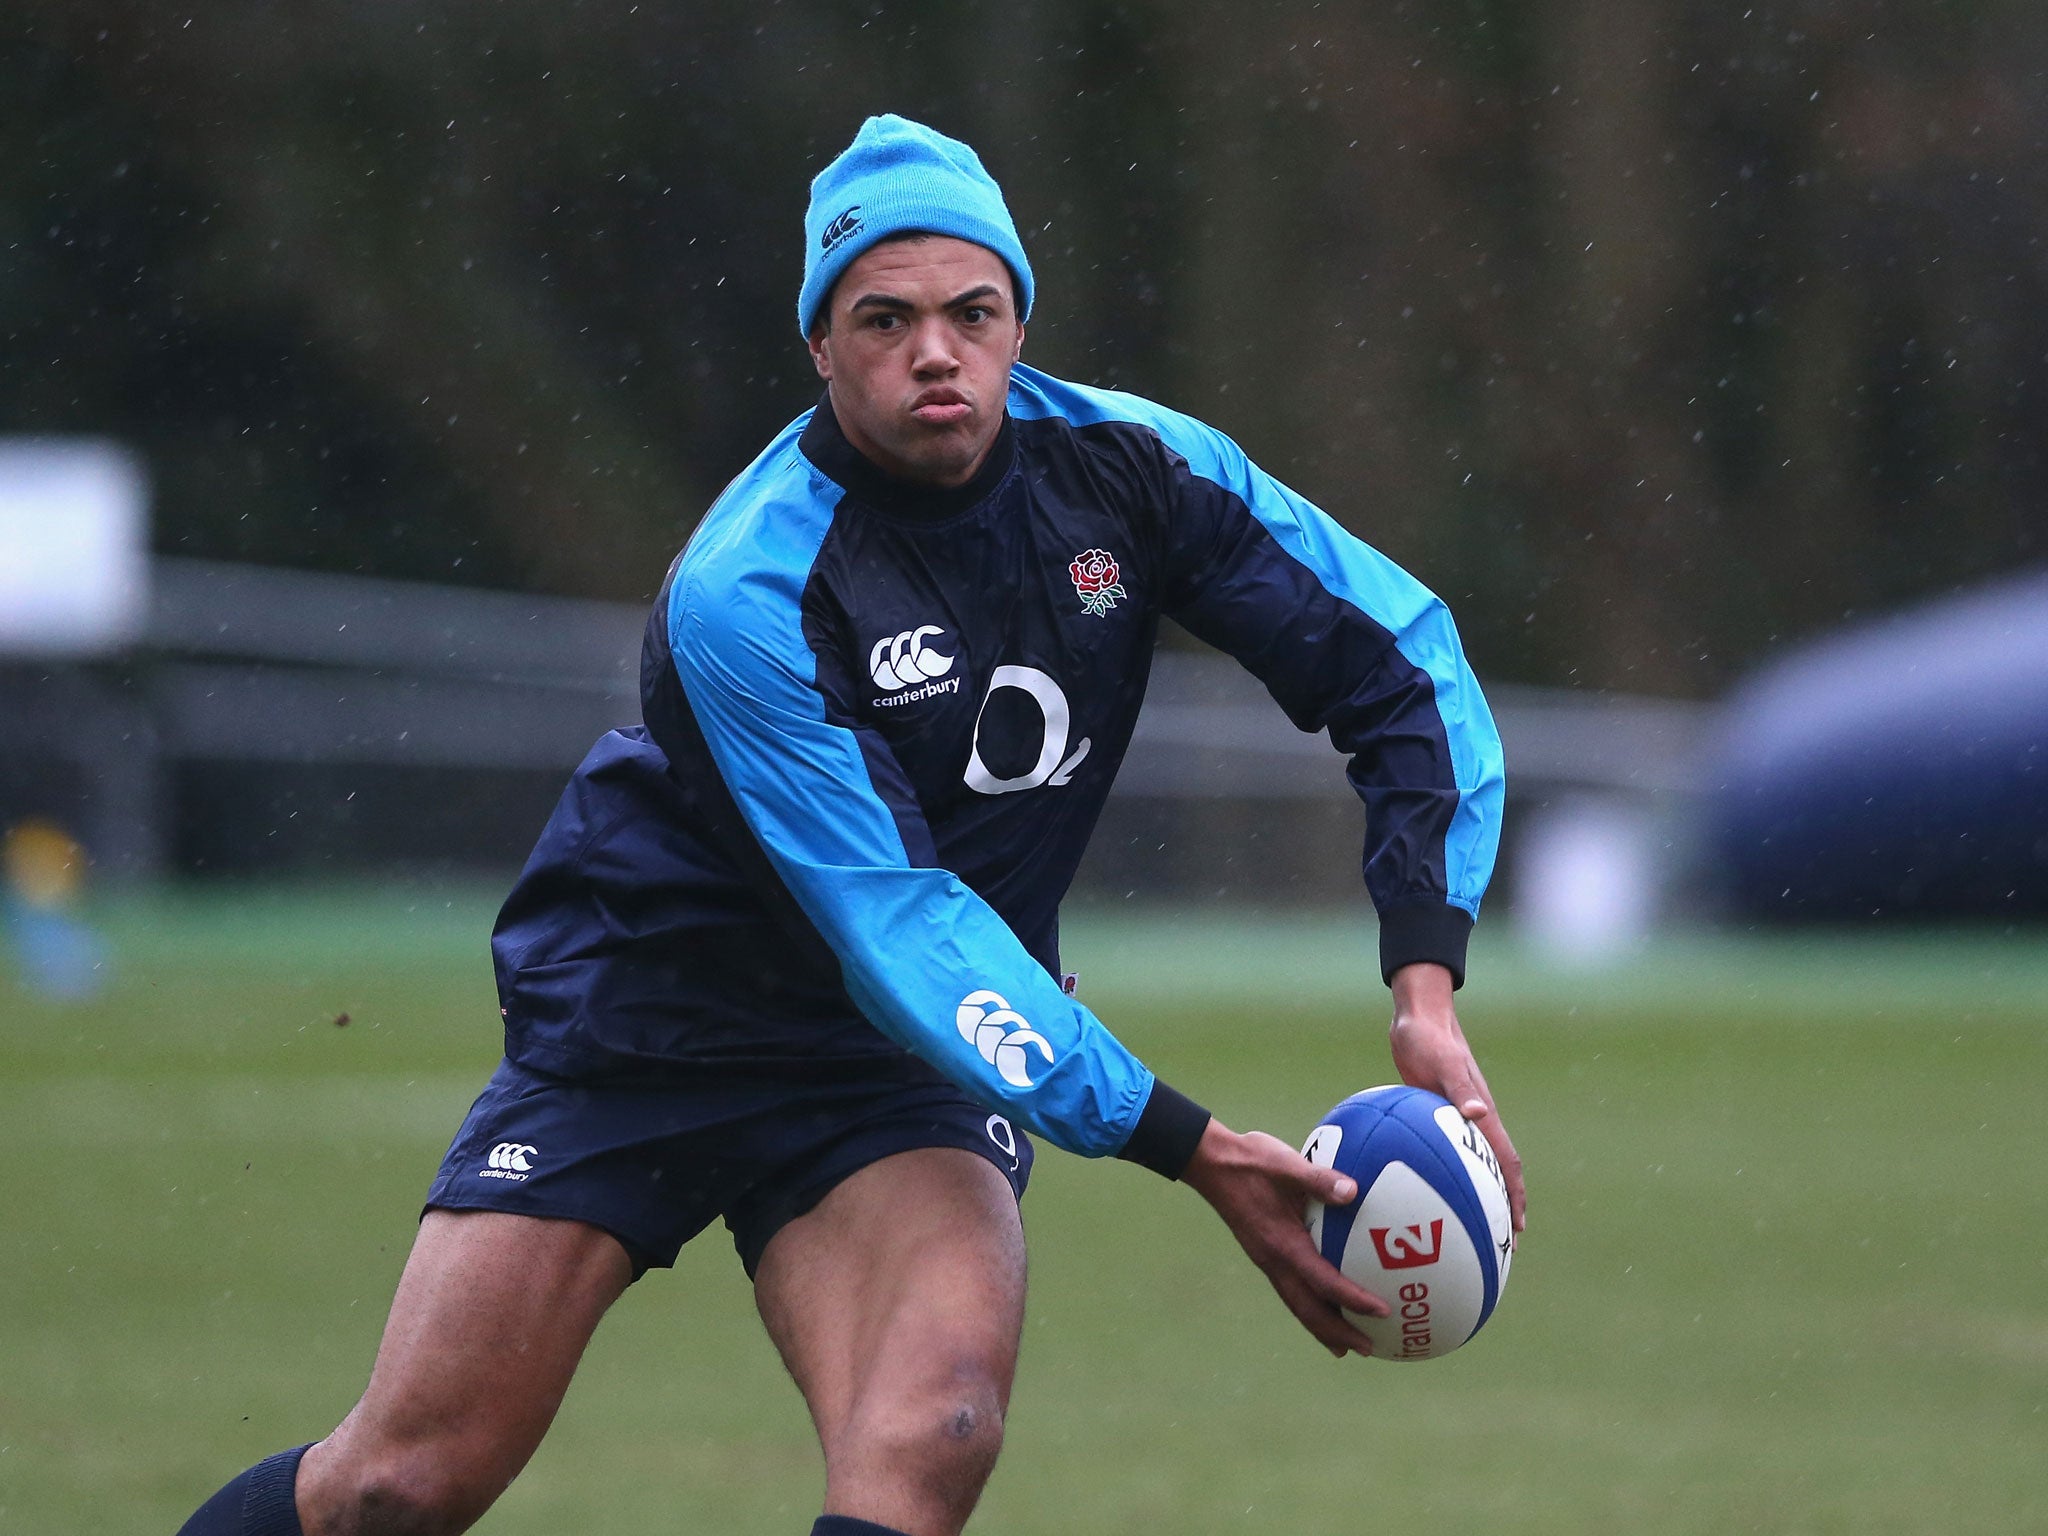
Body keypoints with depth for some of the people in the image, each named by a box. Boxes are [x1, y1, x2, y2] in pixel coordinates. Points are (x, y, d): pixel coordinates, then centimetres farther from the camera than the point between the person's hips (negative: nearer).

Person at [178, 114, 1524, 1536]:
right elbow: (901, 934, -28)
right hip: (638, 1024, -3)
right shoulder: (742, 598, -26)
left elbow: (1403, 662, -4)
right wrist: (1190, 1147, -33)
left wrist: (1427, 989, -18)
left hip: (912, 1072, 3)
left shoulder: (1126, 464, -11)